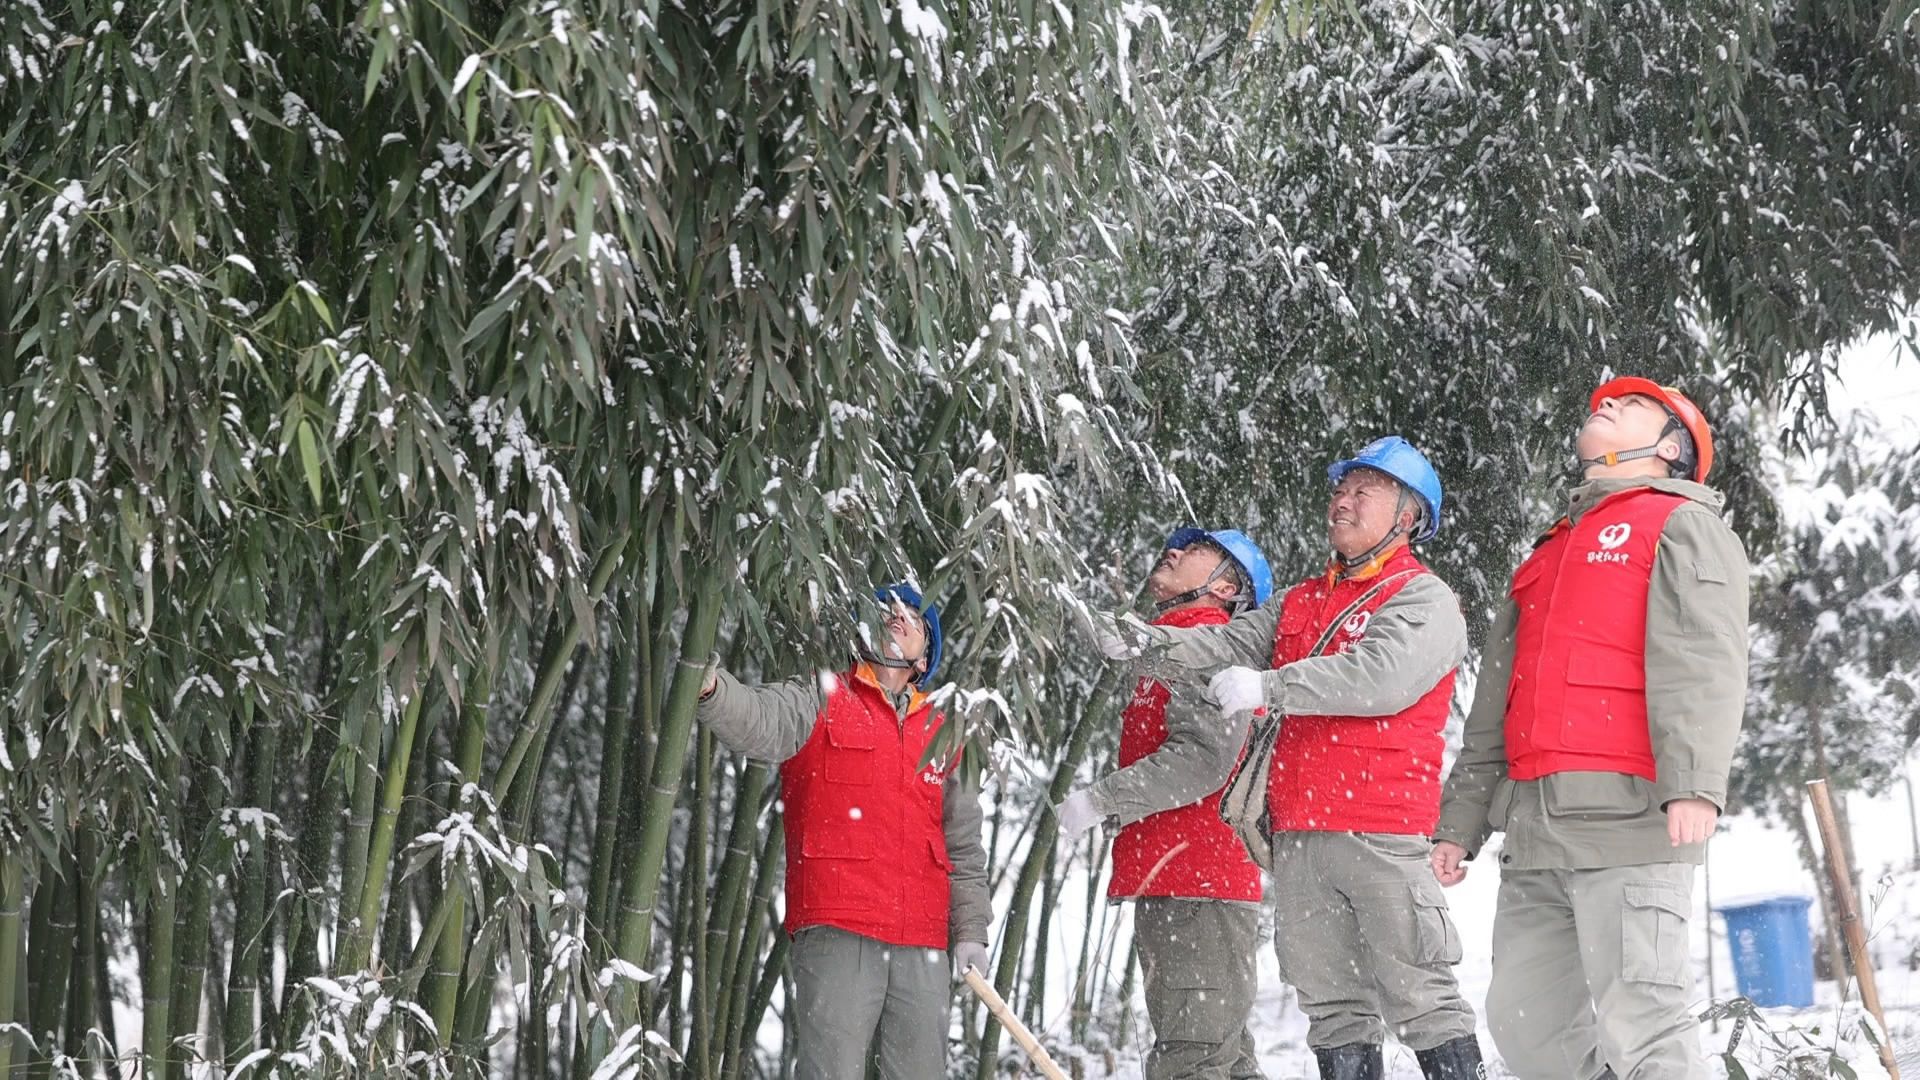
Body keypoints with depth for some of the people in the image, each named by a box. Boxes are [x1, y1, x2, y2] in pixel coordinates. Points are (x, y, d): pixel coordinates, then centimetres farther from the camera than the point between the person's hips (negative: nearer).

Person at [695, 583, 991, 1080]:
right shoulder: (822, 700, 8)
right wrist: (710, 688, -35)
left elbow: (963, 845, 22)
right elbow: (758, 722, -14)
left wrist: (970, 930, 14)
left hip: (923, 946, 5)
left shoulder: (942, 734, 20)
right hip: (836, 932, -5)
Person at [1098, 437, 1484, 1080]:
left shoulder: (1425, 600, -1)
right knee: (1332, 1007, 9)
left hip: (1383, 835, -7)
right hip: (1298, 836, 7)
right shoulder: (1302, 603, 22)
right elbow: (1231, 644, 10)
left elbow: (1383, 677, -19)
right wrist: (1146, 645, -7)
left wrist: (1269, 687, -21)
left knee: (1420, 1002, -6)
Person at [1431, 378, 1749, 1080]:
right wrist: (1460, 822, 22)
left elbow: (1703, 661, -10)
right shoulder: (1552, 554, 30)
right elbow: (1495, 704, 29)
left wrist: (1694, 782, -25)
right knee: (1522, 1022, 5)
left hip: (1626, 816, -8)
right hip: (1533, 834, 8)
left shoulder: (1683, 526, 7)